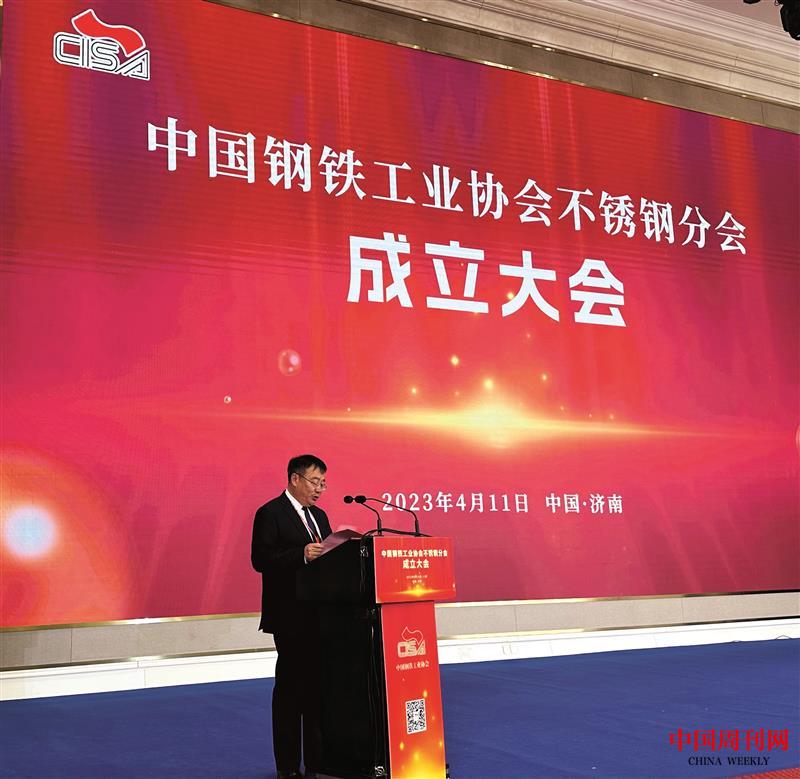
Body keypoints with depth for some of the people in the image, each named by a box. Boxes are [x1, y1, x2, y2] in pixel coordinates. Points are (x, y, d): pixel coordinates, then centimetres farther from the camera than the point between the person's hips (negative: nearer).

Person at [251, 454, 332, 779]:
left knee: (318, 685, 10)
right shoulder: (270, 513, -7)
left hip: (319, 613, 7)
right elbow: (260, 559, -16)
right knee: (290, 686, 0)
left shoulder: (318, 515, 17)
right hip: (291, 616, -7)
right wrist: (302, 554, -26)